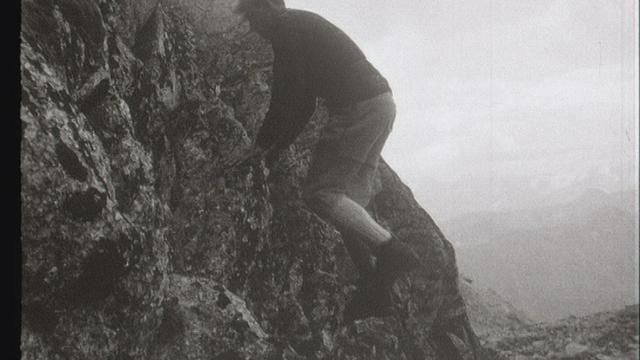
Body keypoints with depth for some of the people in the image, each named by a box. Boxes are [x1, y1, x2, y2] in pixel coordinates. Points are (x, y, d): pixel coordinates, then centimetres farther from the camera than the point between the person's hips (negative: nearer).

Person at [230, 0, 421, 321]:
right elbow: (304, 102, 28)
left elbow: (288, 97, -9)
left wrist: (262, 144, 1)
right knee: (352, 198, 8)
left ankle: (392, 251, -19)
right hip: (383, 103, 10)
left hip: (358, 108, -10)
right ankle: (375, 292, 3)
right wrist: (278, 145, 25)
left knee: (319, 192, -8)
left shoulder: (286, 27, -2)